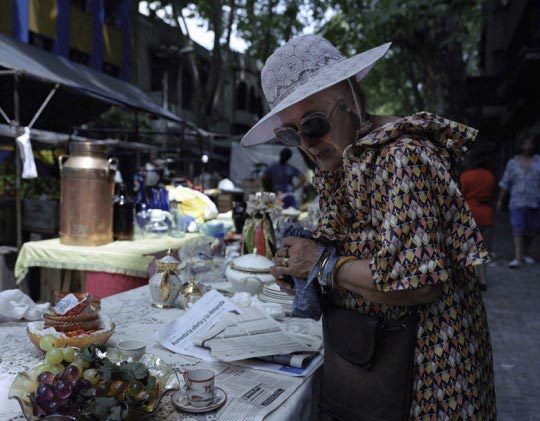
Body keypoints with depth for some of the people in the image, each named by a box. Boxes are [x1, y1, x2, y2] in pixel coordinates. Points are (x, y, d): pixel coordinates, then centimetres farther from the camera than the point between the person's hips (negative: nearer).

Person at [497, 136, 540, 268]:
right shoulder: (513, 163, 5)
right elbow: (505, 183, 6)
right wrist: (500, 200, 2)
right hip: (517, 202, -1)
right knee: (518, 229, -11)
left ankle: (524, 254, 27)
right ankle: (517, 258, -15)